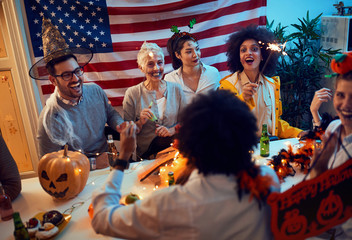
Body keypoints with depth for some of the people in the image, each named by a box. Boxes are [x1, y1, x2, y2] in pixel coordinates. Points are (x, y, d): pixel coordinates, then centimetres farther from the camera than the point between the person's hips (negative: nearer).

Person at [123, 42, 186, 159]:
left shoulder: (176, 89, 8)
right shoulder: (132, 94, -1)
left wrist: (172, 130, -10)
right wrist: (140, 123, -18)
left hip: (173, 143, 4)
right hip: (146, 152, -3)